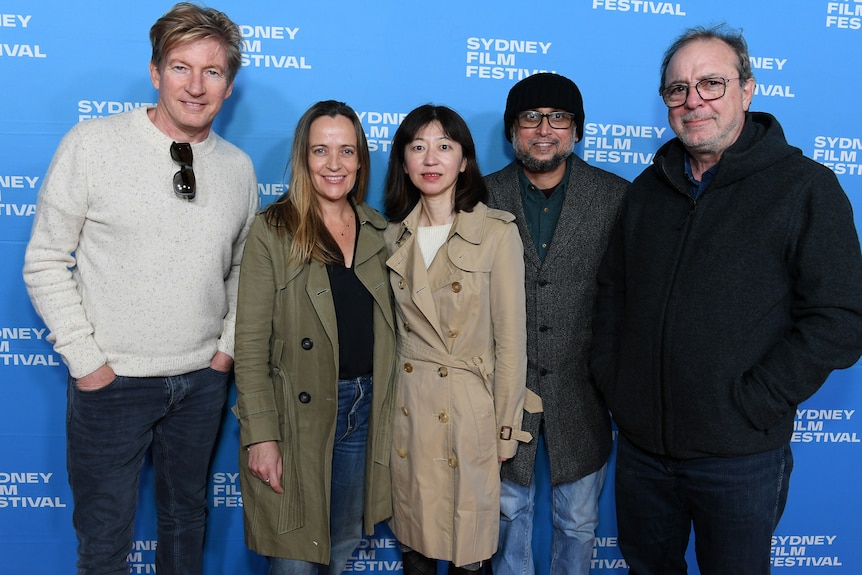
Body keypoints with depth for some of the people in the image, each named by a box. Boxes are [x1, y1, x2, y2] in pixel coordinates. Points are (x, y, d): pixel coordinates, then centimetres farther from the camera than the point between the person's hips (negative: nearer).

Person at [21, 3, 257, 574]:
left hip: (203, 379, 4)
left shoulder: (239, 167, 1)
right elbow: (45, 262, -8)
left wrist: (228, 347, 4)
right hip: (112, 379, -3)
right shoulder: (93, 143, -10)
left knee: (187, 517, 22)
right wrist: (84, 359, -10)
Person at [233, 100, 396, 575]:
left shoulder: (377, 230, 6)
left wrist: (383, 404, 6)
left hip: (365, 410, 5)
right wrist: (261, 435, -15)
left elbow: (385, 328, 11)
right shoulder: (273, 230, -9)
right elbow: (250, 343, -11)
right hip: (297, 413, -4)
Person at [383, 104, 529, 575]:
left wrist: (506, 427, -5)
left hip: (471, 410, -3)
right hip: (409, 407, 4)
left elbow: (510, 338, -7)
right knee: (414, 535, 15)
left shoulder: (497, 232, -9)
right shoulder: (394, 235, 4)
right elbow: (393, 328, 10)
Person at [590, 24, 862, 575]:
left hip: (740, 457, -4)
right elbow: (612, 289, 14)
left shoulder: (805, 187, -8)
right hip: (640, 444, 5)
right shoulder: (648, 188, 8)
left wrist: (750, 404, -16)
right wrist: (610, 377, 3)